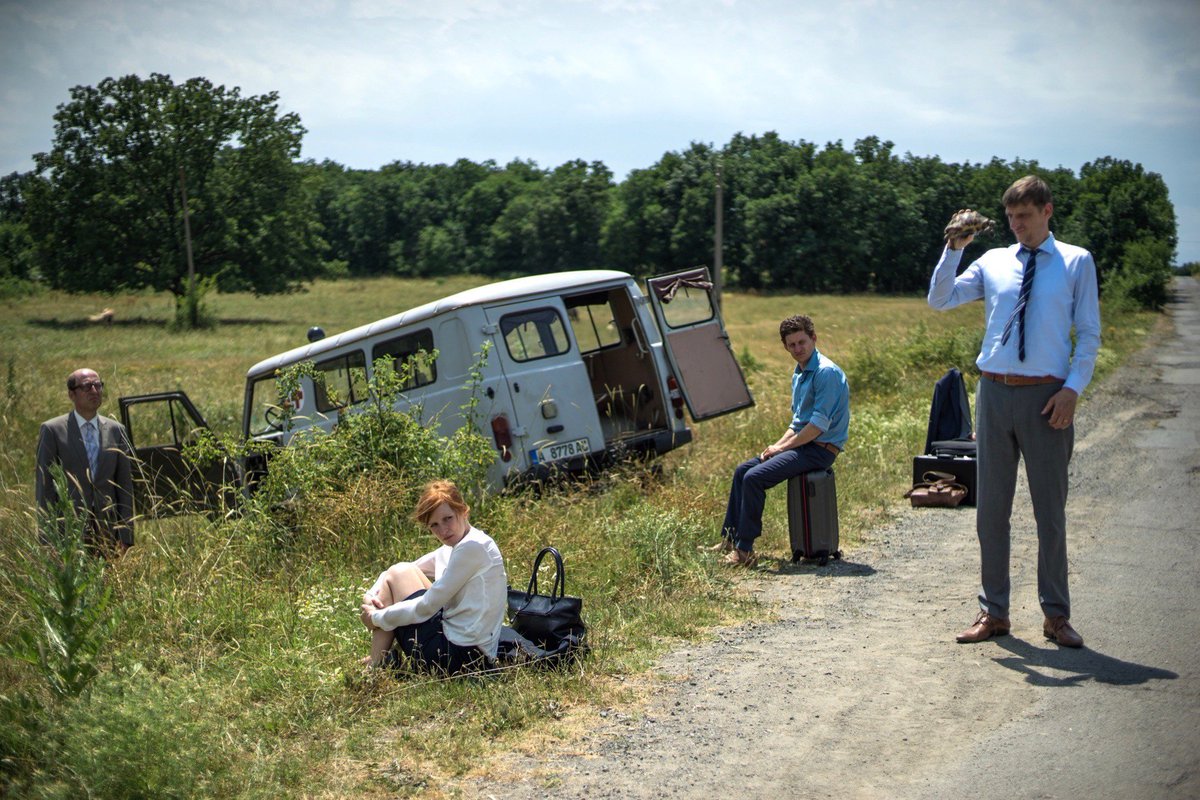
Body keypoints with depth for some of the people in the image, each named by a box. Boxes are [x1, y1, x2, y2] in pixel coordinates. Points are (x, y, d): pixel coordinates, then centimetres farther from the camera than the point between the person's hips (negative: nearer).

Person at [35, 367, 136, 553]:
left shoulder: (117, 431, 9)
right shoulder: (52, 430, 0)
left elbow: (125, 486, 9)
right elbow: (44, 486, -1)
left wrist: (125, 537, 2)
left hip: (108, 534, 3)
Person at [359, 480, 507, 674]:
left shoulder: (473, 547, -16)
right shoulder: (451, 549, 14)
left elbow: (426, 607, -16)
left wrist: (377, 617, -3)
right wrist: (371, 595, -1)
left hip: (458, 655, -10)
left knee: (398, 574, -1)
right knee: (400, 571, 16)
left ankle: (376, 665, 5)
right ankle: (377, 660, 12)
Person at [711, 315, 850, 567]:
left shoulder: (826, 372, -16)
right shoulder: (798, 374, 15)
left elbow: (819, 425, -21)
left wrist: (782, 447, -14)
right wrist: (777, 445, 4)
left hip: (820, 449, -10)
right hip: (802, 443, 10)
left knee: (754, 478, -21)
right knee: (742, 470, 6)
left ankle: (745, 551, -15)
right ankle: (729, 541, 9)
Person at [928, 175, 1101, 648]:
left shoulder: (1077, 262, 3)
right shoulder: (993, 262, 9)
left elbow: (1089, 333, 1)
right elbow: (939, 300, 3)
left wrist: (1073, 388, -11)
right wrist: (954, 249, -9)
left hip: (1046, 396, -3)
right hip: (995, 392, 3)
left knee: (1050, 509, 5)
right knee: (991, 508, 7)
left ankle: (1056, 614, 17)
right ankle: (994, 612, 18)